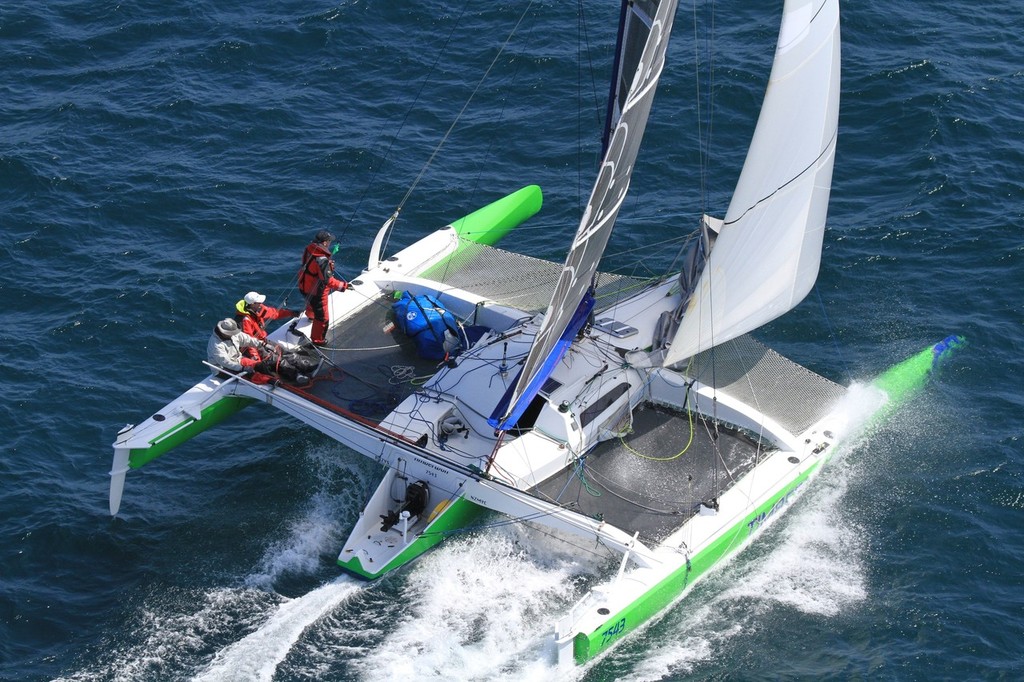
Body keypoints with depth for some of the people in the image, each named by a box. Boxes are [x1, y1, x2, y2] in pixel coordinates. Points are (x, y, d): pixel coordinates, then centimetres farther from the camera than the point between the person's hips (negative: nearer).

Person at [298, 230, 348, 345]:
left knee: (311, 303, 41)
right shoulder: (322, 260, -36)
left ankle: (310, 314, 71)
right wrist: (344, 285, -31)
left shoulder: (309, 250, -10)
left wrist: (329, 265, 3)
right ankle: (317, 340, 20)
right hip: (317, 292, -9)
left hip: (305, 286, 9)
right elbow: (328, 280, -36)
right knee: (322, 317, 7)